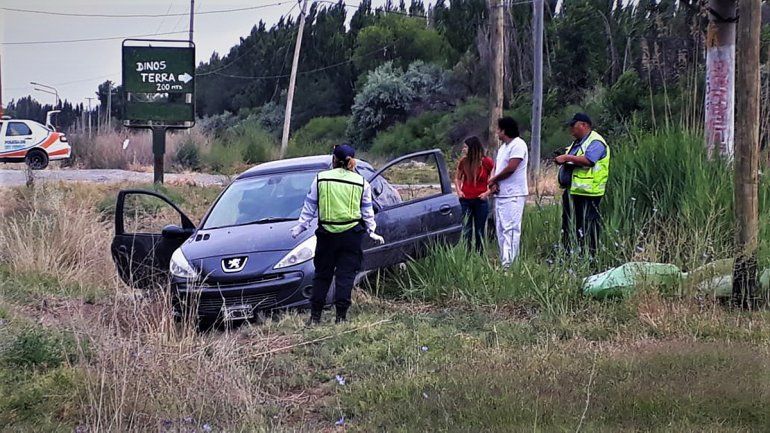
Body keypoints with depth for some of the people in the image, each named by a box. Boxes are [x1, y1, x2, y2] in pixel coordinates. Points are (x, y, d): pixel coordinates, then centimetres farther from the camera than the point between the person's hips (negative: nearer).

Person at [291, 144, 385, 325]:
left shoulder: (320, 179, 1)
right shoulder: (361, 182, 4)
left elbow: (309, 206, 8)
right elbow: (368, 211, 11)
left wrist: (301, 226, 18)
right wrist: (371, 231, 21)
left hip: (326, 233, 0)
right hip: (351, 234, 0)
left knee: (322, 274, 10)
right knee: (346, 275, 3)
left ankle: (315, 316, 8)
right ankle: (341, 315, -1)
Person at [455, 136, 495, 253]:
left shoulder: (487, 162, -7)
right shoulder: (463, 162, 0)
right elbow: (457, 178, 15)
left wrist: (487, 193, -13)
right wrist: (458, 190, -1)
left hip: (481, 201, -2)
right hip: (465, 200, 2)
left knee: (479, 232, 7)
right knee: (466, 231, 1)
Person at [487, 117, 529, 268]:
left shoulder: (518, 145, -11)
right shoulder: (503, 147, 21)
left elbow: (511, 168, -19)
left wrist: (493, 180, -7)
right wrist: (494, 183, -1)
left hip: (513, 195, -10)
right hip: (501, 194, 10)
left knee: (510, 229, -13)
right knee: (501, 229, 11)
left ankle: (509, 263, -16)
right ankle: (503, 261, 15)